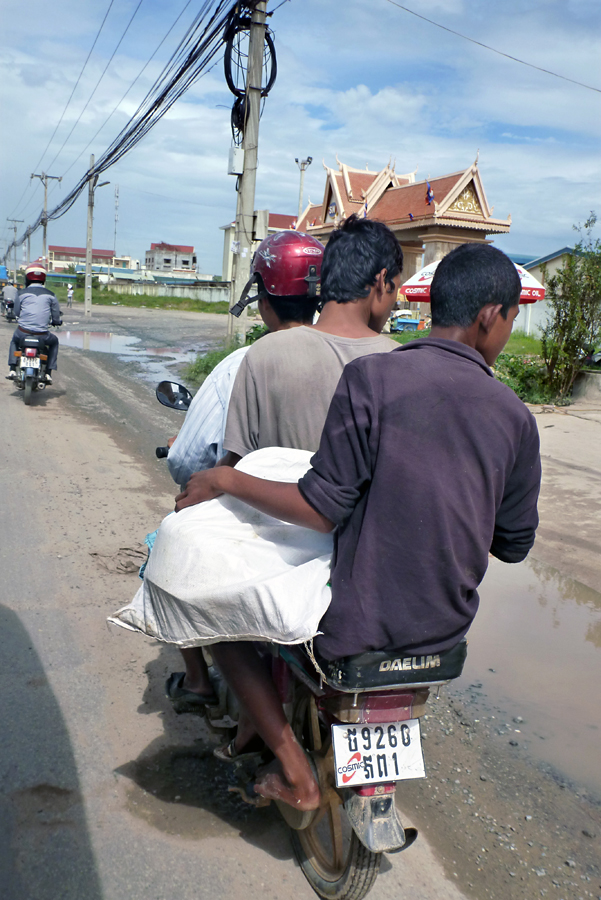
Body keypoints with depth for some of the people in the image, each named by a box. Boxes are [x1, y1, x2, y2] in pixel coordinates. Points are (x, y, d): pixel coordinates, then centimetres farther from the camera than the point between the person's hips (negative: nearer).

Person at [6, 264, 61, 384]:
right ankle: (48, 373, 19)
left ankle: (12, 369, 22)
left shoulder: (21, 293, 2)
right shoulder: (50, 295, 2)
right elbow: (56, 317, 9)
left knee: (14, 341, 36)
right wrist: (58, 321, 34)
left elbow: (16, 313, 14)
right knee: (54, 342, 32)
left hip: (23, 333, 1)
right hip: (42, 335, -1)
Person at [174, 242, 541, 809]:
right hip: (444, 629, 5)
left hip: (351, 623, -5)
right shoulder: (515, 416, -2)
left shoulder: (372, 376, -15)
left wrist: (228, 480, -7)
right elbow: (514, 545, 7)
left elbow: (323, 509, -19)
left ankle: (296, 776, 17)